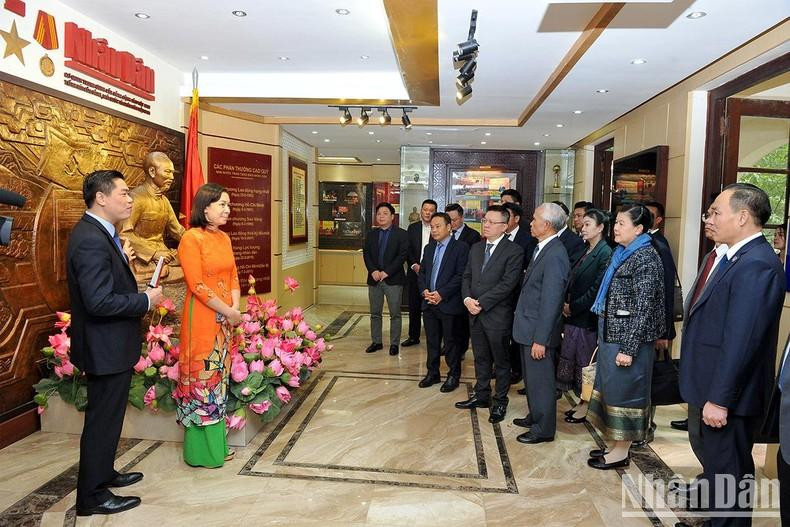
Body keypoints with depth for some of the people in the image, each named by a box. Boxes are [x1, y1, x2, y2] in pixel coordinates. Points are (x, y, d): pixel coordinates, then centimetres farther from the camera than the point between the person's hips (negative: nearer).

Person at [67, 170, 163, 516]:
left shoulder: (100, 232, 8)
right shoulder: (91, 240, -25)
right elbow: (99, 302, -30)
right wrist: (146, 301, -19)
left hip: (111, 345, 10)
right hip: (106, 348, -10)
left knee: (107, 417, 24)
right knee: (103, 420, 5)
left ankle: (103, 473, 42)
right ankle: (92, 496, 22)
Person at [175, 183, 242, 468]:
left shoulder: (224, 238, 11)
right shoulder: (191, 238, -12)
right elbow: (197, 285, -17)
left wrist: (236, 308, -3)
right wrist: (228, 311, -13)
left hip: (224, 317, 8)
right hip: (201, 317, -7)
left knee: (218, 376, 14)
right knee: (201, 376, 2)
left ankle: (217, 443, 26)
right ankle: (202, 451, 16)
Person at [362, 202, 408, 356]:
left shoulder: (401, 234, -1)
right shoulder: (371, 234, 12)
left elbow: (402, 255, -9)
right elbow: (366, 254, 6)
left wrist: (386, 272, -15)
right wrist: (373, 271, -11)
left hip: (393, 279, -4)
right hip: (374, 279, 4)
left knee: (395, 314, 2)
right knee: (375, 313, 10)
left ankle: (394, 343, 12)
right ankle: (376, 342, 21)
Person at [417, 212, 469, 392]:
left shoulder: (461, 248, -7)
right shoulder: (429, 249, 15)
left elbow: (461, 275, -14)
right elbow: (422, 273, 16)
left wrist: (442, 294, -18)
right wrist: (424, 291, -3)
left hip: (449, 303, -6)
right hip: (429, 303, 6)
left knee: (451, 341, 5)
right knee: (432, 341, 14)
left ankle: (453, 375, 19)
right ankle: (432, 373, 28)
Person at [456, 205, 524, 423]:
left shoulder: (514, 251, -11)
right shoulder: (476, 248, 11)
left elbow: (507, 283, -18)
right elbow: (467, 276, 12)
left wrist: (481, 303, -18)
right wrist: (467, 298, -6)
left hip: (497, 315, -6)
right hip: (475, 313, 6)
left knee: (501, 360, 8)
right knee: (481, 358, 18)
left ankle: (500, 402, 22)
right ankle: (481, 395, 32)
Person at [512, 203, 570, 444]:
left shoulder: (555, 255, -22)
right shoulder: (542, 248, 8)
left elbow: (550, 302, -23)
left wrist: (540, 339, -22)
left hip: (539, 332, -9)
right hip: (529, 327, 9)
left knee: (540, 380, 6)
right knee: (531, 377, 22)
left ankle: (543, 429, 22)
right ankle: (535, 416, 40)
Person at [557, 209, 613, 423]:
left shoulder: (605, 253, -13)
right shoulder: (585, 251, 12)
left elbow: (597, 289, -17)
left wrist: (573, 307, -11)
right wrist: (566, 305, -2)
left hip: (588, 318, -8)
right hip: (574, 316, 8)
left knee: (585, 362, 4)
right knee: (571, 359, 13)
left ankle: (586, 406, 19)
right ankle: (582, 402, 27)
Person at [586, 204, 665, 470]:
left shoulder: (645, 258, -15)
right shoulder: (622, 254, 11)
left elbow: (643, 308, -19)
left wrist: (629, 349, -20)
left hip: (627, 339, -9)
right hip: (611, 334, 9)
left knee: (623, 390, 2)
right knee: (611, 387, 16)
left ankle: (621, 452, 17)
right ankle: (617, 444, 30)